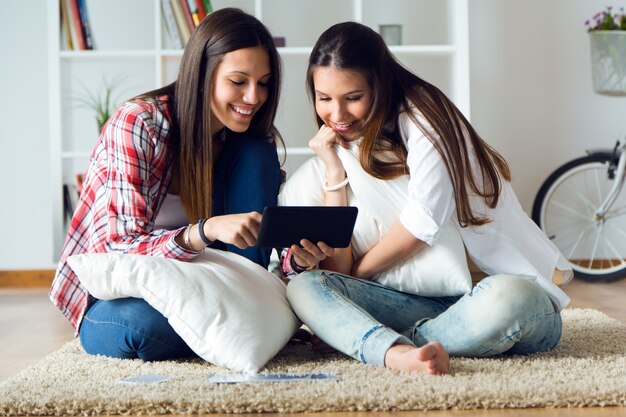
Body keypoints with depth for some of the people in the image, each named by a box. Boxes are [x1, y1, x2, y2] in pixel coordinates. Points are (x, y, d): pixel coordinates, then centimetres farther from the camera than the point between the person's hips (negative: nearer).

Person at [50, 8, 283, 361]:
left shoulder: (253, 140, -3)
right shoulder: (136, 125, -21)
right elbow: (121, 249, -26)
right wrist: (207, 230, -44)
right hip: (111, 299, -4)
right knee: (145, 323, -41)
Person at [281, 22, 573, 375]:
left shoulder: (423, 116, -5)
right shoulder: (350, 150, 12)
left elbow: (419, 230, -14)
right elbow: (337, 269, 2)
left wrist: (356, 274, 1)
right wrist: (334, 170, -2)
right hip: (431, 302, 5)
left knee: (506, 299, -41)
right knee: (304, 286, -16)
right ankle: (399, 354, -42)